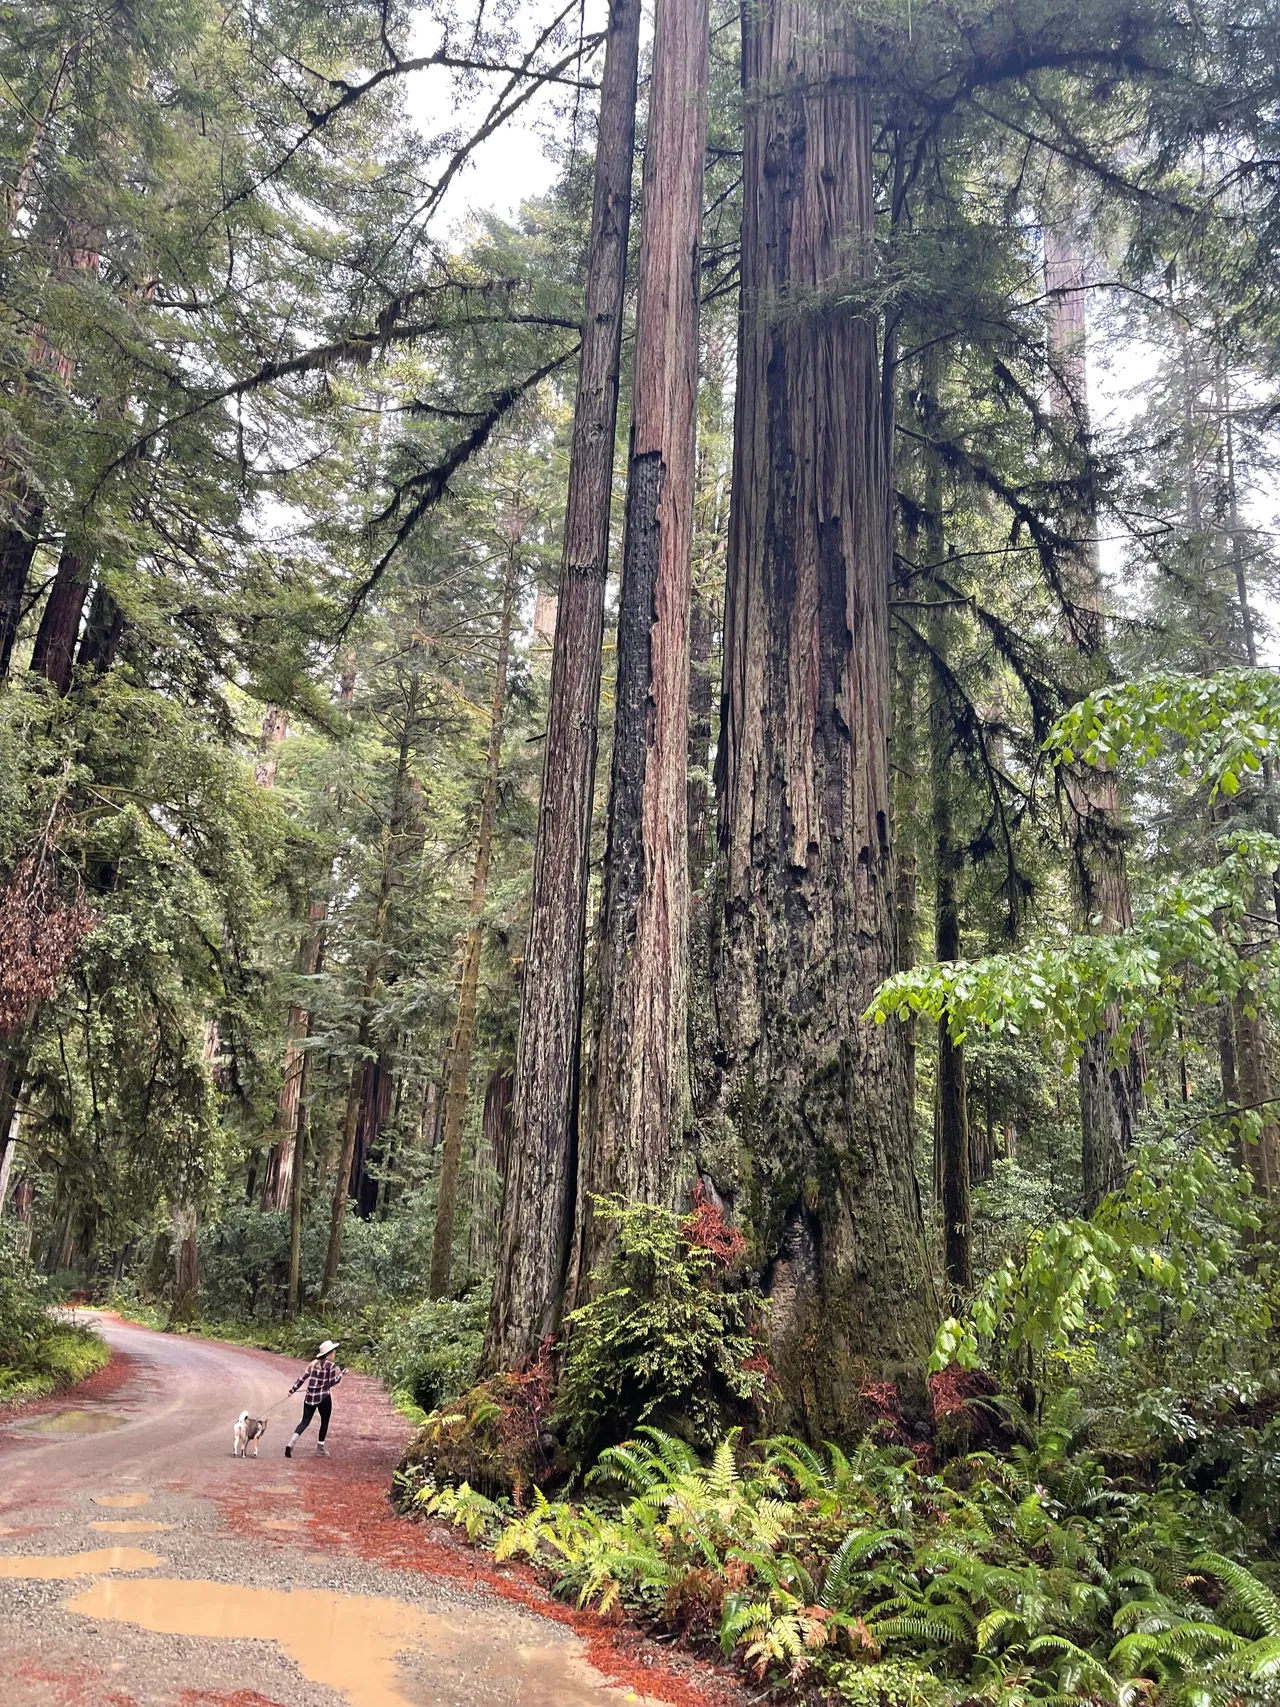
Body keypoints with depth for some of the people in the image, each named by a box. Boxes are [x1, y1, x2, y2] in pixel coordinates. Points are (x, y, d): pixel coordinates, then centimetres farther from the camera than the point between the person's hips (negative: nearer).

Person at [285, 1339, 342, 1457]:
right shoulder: (331, 1366, -9)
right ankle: (320, 1449, 16)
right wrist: (339, 1375, 5)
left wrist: (293, 1389, 12)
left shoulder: (313, 1363, 8)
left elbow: (302, 1377, 6)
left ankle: (291, 1443, -12)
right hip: (323, 1398, -5)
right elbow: (332, 1382, -11)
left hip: (309, 1397, 5)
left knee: (305, 1421, 9)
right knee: (324, 1422, 12)